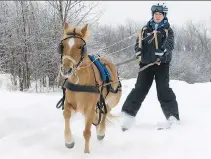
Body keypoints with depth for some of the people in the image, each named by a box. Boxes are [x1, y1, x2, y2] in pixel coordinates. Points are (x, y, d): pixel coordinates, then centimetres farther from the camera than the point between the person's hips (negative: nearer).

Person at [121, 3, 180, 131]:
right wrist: (139, 52, -17)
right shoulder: (146, 29, 12)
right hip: (146, 64, 2)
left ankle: (173, 117, -8)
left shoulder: (168, 30, 5)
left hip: (162, 64, -2)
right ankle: (127, 115, -1)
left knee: (163, 89, -11)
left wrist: (162, 51, -33)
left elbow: (170, 44, -11)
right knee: (140, 89, -2)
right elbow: (139, 42, 6)